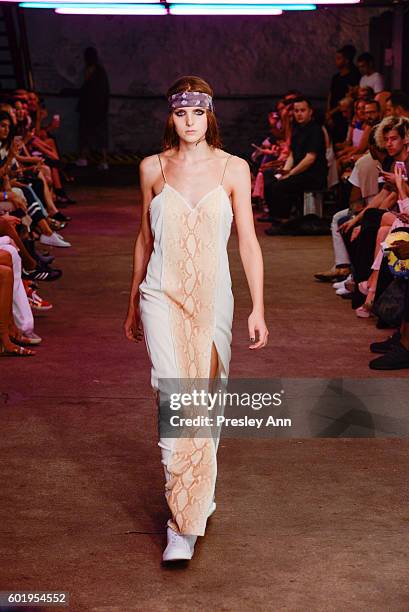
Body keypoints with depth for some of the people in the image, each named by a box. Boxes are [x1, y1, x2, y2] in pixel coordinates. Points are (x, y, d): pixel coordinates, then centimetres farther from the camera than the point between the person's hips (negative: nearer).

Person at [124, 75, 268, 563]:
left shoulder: (233, 169, 1)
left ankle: (197, 495, 31)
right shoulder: (153, 168, 4)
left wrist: (258, 308, -6)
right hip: (162, 297, 0)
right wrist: (133, 304, 18)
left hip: (212, 298, 1)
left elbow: (248, 241, 1)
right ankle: (183, 526, -7)